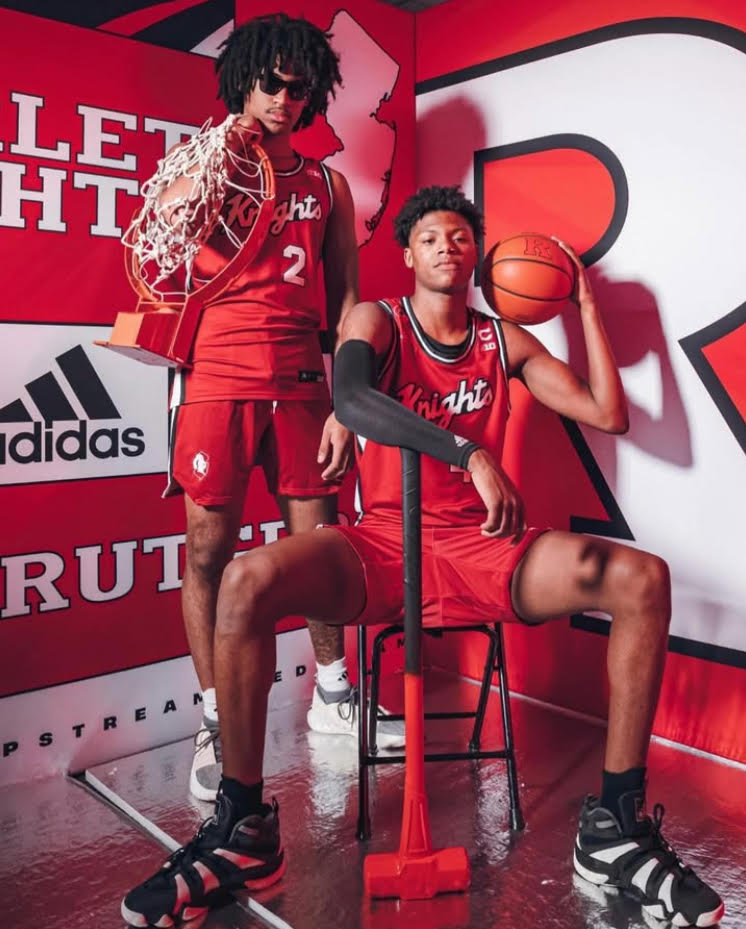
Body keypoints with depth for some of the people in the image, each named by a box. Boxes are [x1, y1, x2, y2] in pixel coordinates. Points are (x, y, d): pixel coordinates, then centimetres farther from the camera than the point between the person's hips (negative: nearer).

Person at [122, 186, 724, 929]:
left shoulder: (505, 342, 14)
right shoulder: (376, 320, 4)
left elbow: (608, 415, 9)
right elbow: (349, 398, -22)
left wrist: (585, 304, 10)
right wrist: (472, 454, -33)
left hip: (482, 548, 3)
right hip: (384, 544, -2)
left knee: (644, 580, -20)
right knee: (246, 583, -30)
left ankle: (616, 826, -11)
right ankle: (243, 830, -13)